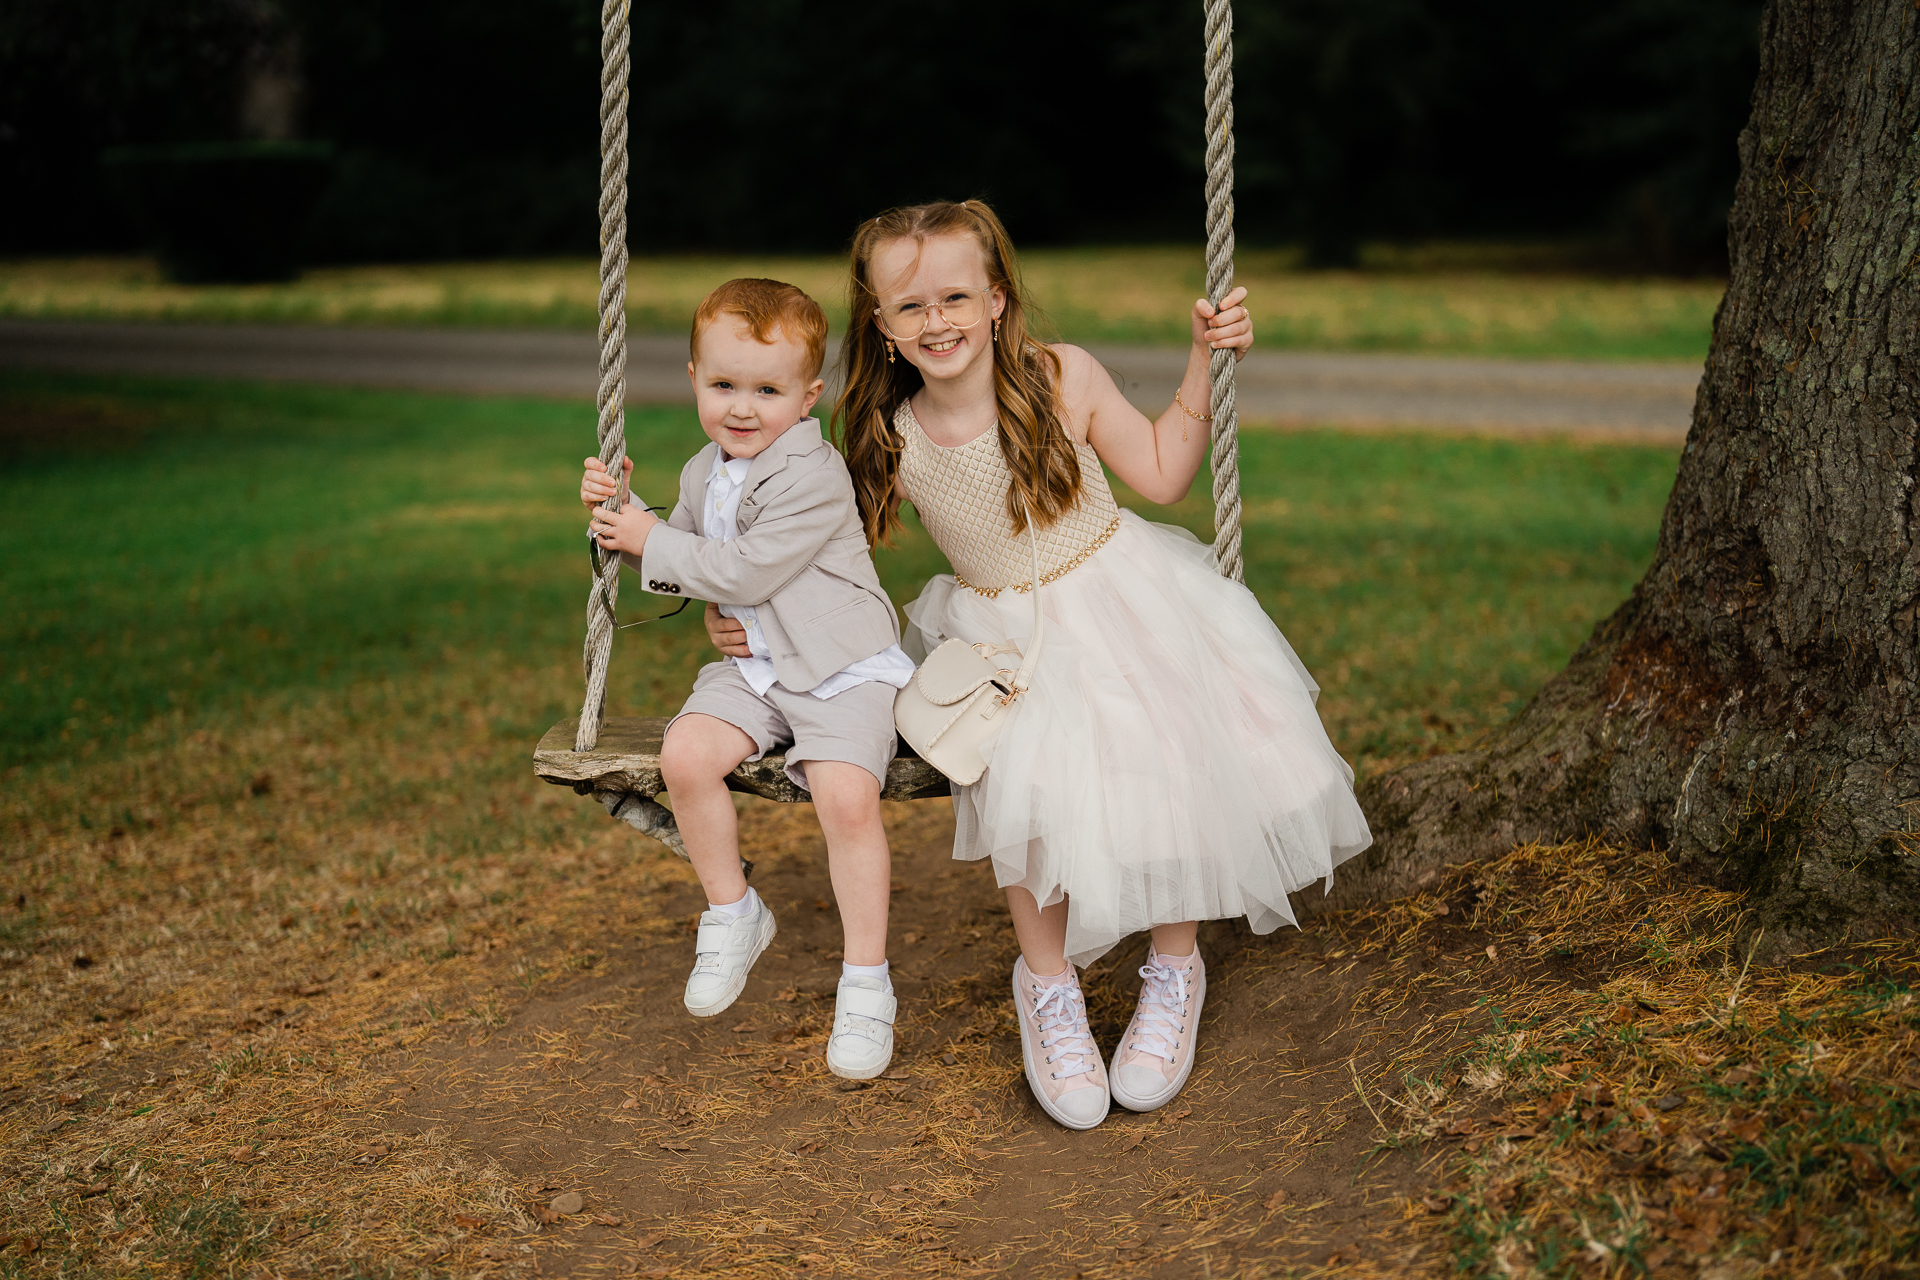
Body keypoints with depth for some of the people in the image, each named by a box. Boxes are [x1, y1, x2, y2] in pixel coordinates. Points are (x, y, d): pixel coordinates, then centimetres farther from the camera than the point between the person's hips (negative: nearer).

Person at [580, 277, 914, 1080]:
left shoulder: (813, 477, -16)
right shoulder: (704, 475, 11)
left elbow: (745, 571, -22)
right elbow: (676, 579, 20)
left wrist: (653, 541, -12)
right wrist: (619, 516, 5)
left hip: (842, 668, -6)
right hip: (754, 667, 7)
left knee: (846, 795, -28)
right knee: (686, 754, -20)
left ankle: (866, 984, -12)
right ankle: (731, 915, 4)